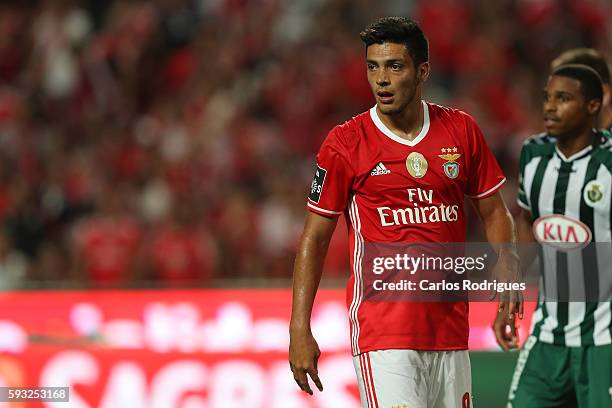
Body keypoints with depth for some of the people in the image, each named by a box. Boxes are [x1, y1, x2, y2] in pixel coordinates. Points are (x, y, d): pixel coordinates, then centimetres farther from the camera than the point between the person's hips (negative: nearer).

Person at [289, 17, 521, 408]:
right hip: (382, 329, -4)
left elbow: (494, 211, 15)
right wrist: (300, 329, -6)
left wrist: (507, 269, -5)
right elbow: (314, 237, 0)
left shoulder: (462, 130, 6)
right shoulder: (345, 142, -3)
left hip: (449, 328, 4)